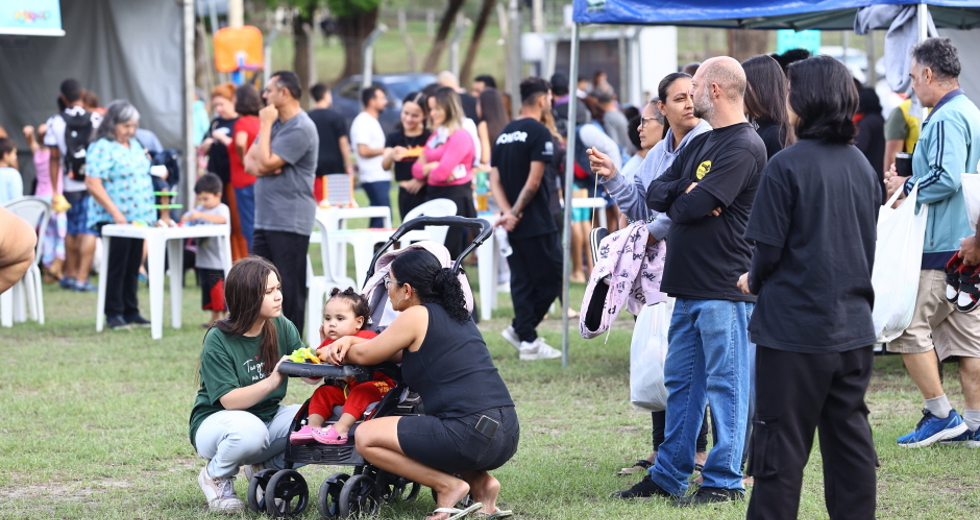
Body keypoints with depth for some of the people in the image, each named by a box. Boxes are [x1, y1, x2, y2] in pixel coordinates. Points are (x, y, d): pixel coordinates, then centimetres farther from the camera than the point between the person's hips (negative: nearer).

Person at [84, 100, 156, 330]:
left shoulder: (134, 145, 15)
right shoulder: (102, 148, -11)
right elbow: (92, 184, -18)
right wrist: (115, 212, -21)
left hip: (138, 217, 8)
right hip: (114, 220, -8)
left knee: (133, 267, 10)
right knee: (117, 266, -4)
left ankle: (131, 312, 16)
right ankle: (114, 314, 2)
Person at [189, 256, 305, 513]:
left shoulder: (282, 328, -3)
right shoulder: (218, 340, -17)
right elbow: (229, 400, -25)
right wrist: (272, 381, -39)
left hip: (267, 418, 5)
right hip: (216, 423, -5)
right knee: (250, 431, -40)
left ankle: (266, 467, 7)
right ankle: (215, 476, -6)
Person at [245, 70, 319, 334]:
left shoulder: (301, 129, -14)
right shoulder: (275, 122, 16)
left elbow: (265, 164, -18)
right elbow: (249, 163, 14)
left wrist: (265, 126, -11)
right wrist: (262, 167, -8)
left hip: (290, 221, -9)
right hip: (265, 220, 9)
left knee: (290, 289, -4)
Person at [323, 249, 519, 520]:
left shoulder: (417, 316, -5)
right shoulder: (455, 314, 20)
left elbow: (365, 355, 6)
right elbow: (399, 352, 27)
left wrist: (332, 353, 25)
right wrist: (348, 340, 17)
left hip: (472, 434, -9)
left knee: (365, 437, 1)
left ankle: (449, 485, -3)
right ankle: (480, 482, 13)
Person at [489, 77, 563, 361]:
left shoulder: (504, 133, 12)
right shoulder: (539, 132, -11)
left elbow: (495, 179, 6)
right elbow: (534, 180, -16)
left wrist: (508, 212, -5)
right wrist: (515, 213, -10)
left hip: (514, 224, 8)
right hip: (536, 221, -8)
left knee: (522, 281, 10)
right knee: (551, 277, 2)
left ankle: (527, 338, 9)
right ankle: (521, 329, 0)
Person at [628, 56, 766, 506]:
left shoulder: (743, 148, -14)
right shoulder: (699, 144, 17)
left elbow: (691, 207, -20)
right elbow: (655, 194, 12)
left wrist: (678, 199, 2)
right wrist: (685, 192, -8)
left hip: (725, 288, -9)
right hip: (689, 284, 9)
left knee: (725, 384, -2)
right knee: (681, 381, 14)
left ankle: (724, 481, 3)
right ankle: (669, 474, 21)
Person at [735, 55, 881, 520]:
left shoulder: (787, 165, -15)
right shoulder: (862, 166, 6)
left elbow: (769, 248, -14)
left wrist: (754, 281, 7)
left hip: (794, 329, -6)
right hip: (854, 329, 6)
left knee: (780, 447, 1)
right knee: (850, 442, 11)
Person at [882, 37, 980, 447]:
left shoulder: (946, 119, -16)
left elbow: (946, 179, -26)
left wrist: (907, 188, -11)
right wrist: (913, 182, 17)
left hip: (943, 247, -10)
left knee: (907, 326, -5)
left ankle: (940, 414, -3)